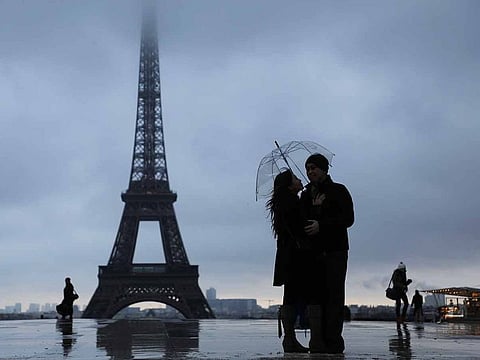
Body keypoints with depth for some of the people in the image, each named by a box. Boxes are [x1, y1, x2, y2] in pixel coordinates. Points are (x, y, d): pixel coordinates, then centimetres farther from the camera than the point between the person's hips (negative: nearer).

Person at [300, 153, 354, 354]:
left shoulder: (339, 191, 4)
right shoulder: (306, 195, 18)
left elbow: (348, 219, -8)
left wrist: (321, 225, -17)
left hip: (335, 250, -4)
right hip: (313, 252, 4)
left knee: (334, 296, -7)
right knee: (315, 295, -2)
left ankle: (333, 341, -7)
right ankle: (317, 343, -2)